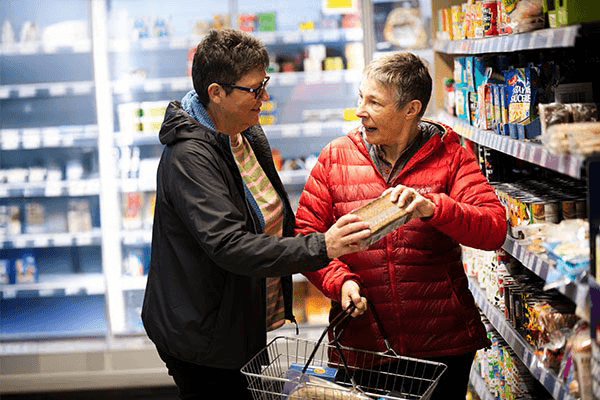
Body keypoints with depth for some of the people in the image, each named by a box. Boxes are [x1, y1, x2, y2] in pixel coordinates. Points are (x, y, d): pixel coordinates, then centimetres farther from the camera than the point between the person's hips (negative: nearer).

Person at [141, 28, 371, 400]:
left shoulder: (251, 136, 7)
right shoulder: (189, 157, -23)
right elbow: (229, 246, -34)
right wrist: (320, 248, -38)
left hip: (248, 329, 9)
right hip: (204, 341, -9)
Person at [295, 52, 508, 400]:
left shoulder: (450, 155, -3)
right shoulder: (336, 157, 1)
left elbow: (495, 230, -14)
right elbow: (306, 234, 2)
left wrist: (432, 208, -30)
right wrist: (339, 280, -16)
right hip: (361, 341, 1)